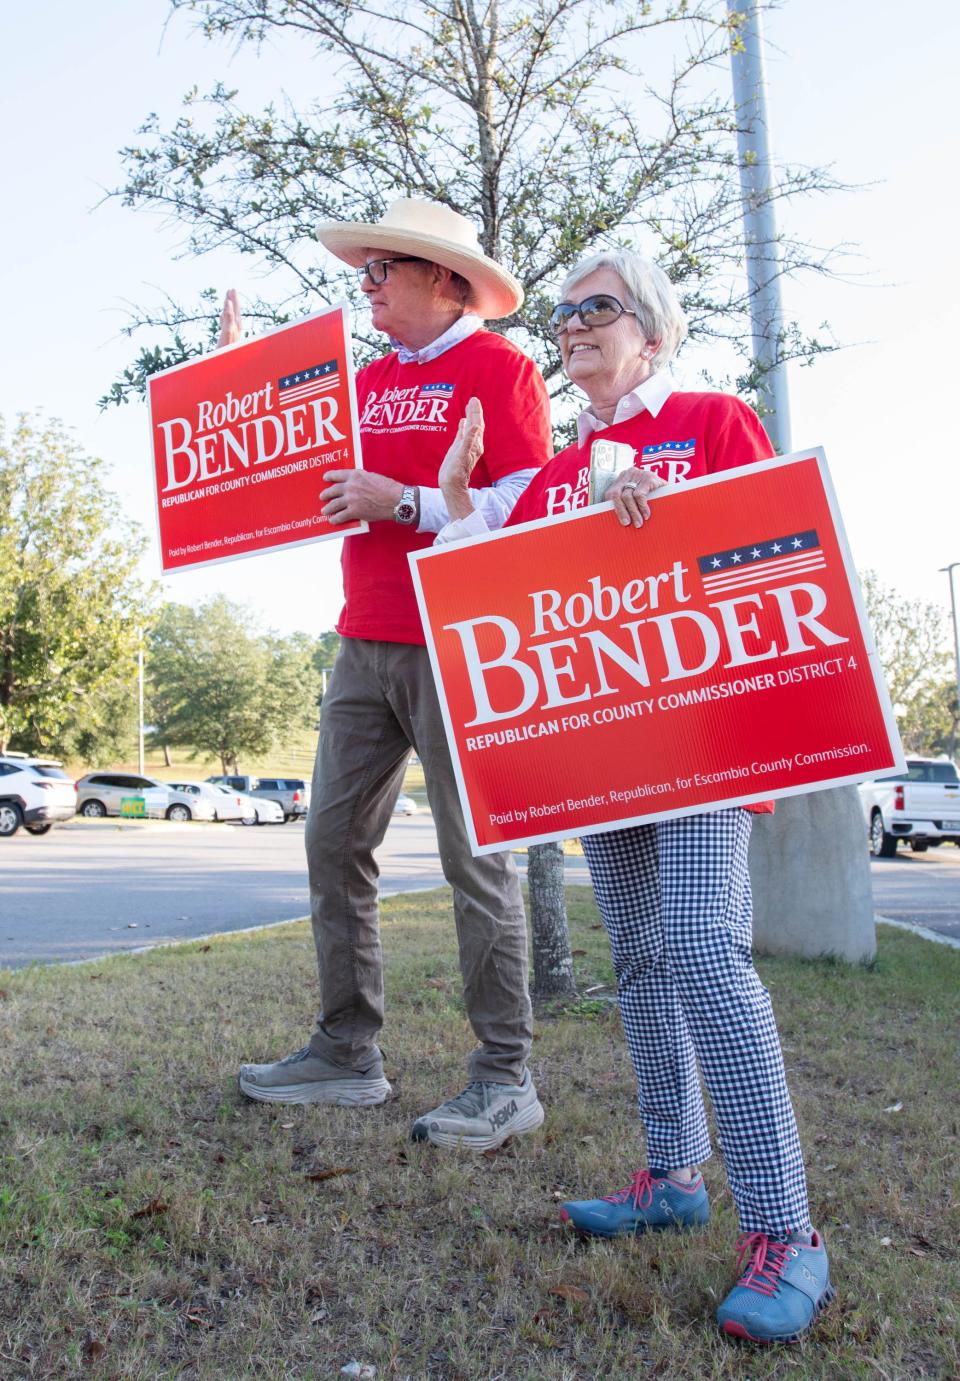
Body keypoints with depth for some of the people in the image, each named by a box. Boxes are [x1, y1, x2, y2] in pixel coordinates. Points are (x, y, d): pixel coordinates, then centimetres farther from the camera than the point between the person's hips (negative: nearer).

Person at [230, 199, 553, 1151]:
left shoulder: (499, 368, -2)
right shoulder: (369, 380, 19)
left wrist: (402, 504, -19)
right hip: (366, 644, 8)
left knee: (475, 857, -4)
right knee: (333, 840, 6)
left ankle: (505, 1081, 7)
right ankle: (347, 1054, 18)